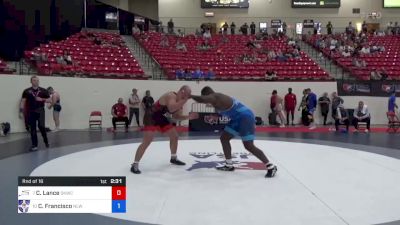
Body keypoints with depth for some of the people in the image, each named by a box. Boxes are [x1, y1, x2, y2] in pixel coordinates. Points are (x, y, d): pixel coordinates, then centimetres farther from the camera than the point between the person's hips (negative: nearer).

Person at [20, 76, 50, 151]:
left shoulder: (43, 91, 4)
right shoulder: (27, 91, 3)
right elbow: (23, 102, 1)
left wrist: (42, 99, -10)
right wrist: (21, 112, -6)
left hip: (40, 111, -1)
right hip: (31, 112, 1)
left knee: (41, 126, -12)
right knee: (32, 129, 4)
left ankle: (46, 141, 13)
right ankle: (34, 145, 13)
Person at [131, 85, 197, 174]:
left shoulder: (179, 101, 5)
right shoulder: (171, 96, -24)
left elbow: (176, 116, 13)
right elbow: (171, 108, -45)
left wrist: (188, 117, 0)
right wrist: (185, 99, -38)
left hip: (160, 117, 10)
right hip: (151, 117, -10)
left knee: (174, 136, 13)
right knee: (146, 142, -16)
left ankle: (173, 158, 31)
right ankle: (135, 164, -7)